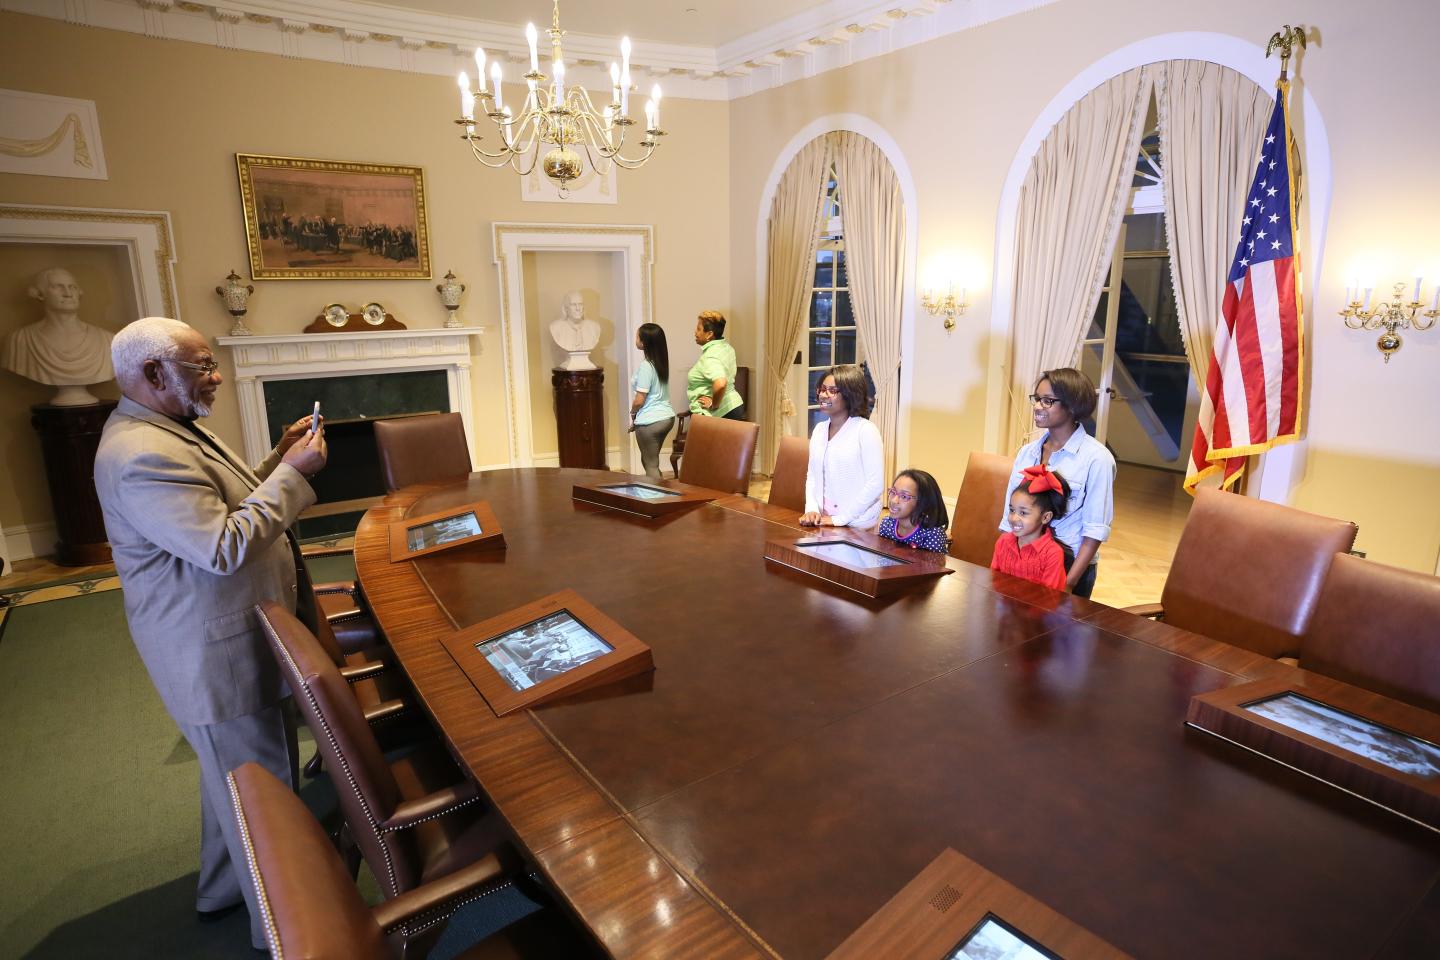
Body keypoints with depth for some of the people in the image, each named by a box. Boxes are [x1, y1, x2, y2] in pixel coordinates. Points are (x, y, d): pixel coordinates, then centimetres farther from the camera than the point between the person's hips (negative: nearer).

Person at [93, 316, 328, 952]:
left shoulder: (165, 429, 8)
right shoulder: (142, 456, -27)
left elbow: (226, 502, 16)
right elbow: (226, 547, -31)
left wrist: (281, 457, 4)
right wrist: (294, 472, -25)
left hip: (232, 635, 11)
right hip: (218, 659, -11)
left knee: (235, 773, 27)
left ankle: (224, 886, 48)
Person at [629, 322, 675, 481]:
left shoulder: (646, 366, -19)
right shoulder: (661, 361, 6)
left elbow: (639, 400, -18)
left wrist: (632, 413, 3)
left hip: (650, 422, -9)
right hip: (666, 416, 9)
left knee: (651, 465, 3)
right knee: (650, 460, 22)